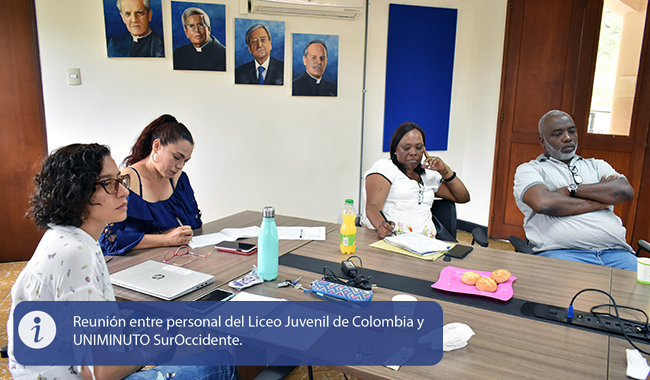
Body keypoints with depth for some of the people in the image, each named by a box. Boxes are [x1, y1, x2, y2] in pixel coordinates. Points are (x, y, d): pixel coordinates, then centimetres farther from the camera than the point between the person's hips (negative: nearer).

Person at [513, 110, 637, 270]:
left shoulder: (597, 166, 26)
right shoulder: (528, 169, 11)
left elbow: (626, 191, 5)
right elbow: (542, 202, -12)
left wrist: (571, 189, -3)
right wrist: (598, 202, 0)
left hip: (615, 252, 4)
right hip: (561, 252, -3)